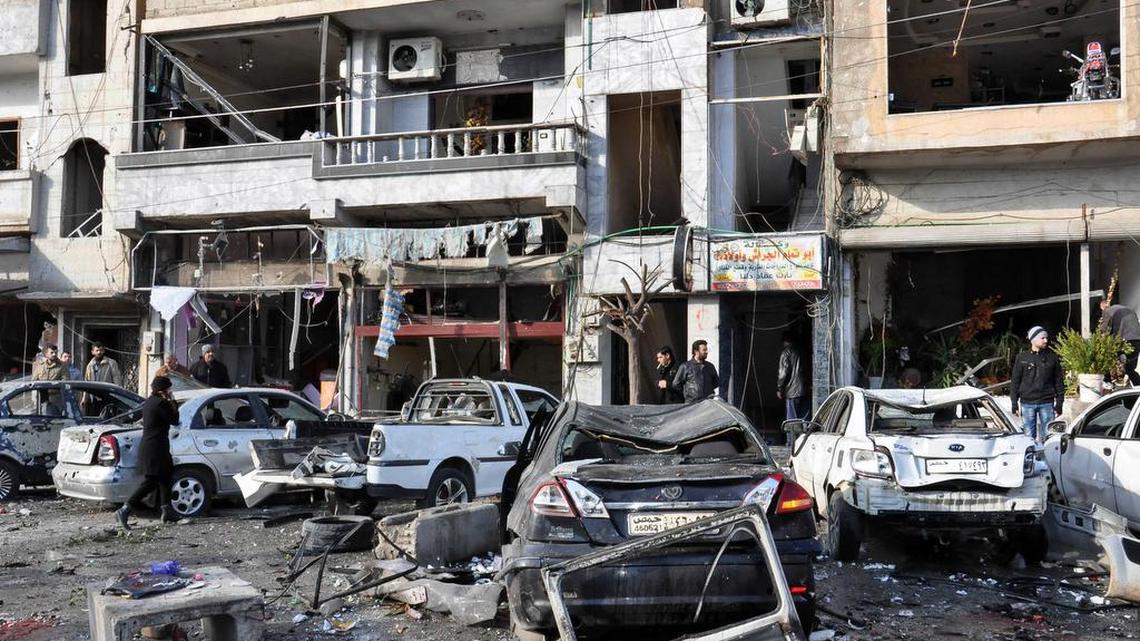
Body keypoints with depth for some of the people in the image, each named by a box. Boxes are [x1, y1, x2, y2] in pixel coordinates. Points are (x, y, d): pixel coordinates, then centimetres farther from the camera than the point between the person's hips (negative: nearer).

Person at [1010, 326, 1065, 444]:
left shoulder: (1052, 357, 4)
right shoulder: (1022, 358, 3)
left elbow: (1059, 381, 7)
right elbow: (1015, 382, 4)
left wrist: (1059, 403, 2)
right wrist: (1014, 404, 0)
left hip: (1047, 404, 0)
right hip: (1027, 404, 0)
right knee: (1029, 436, 4)